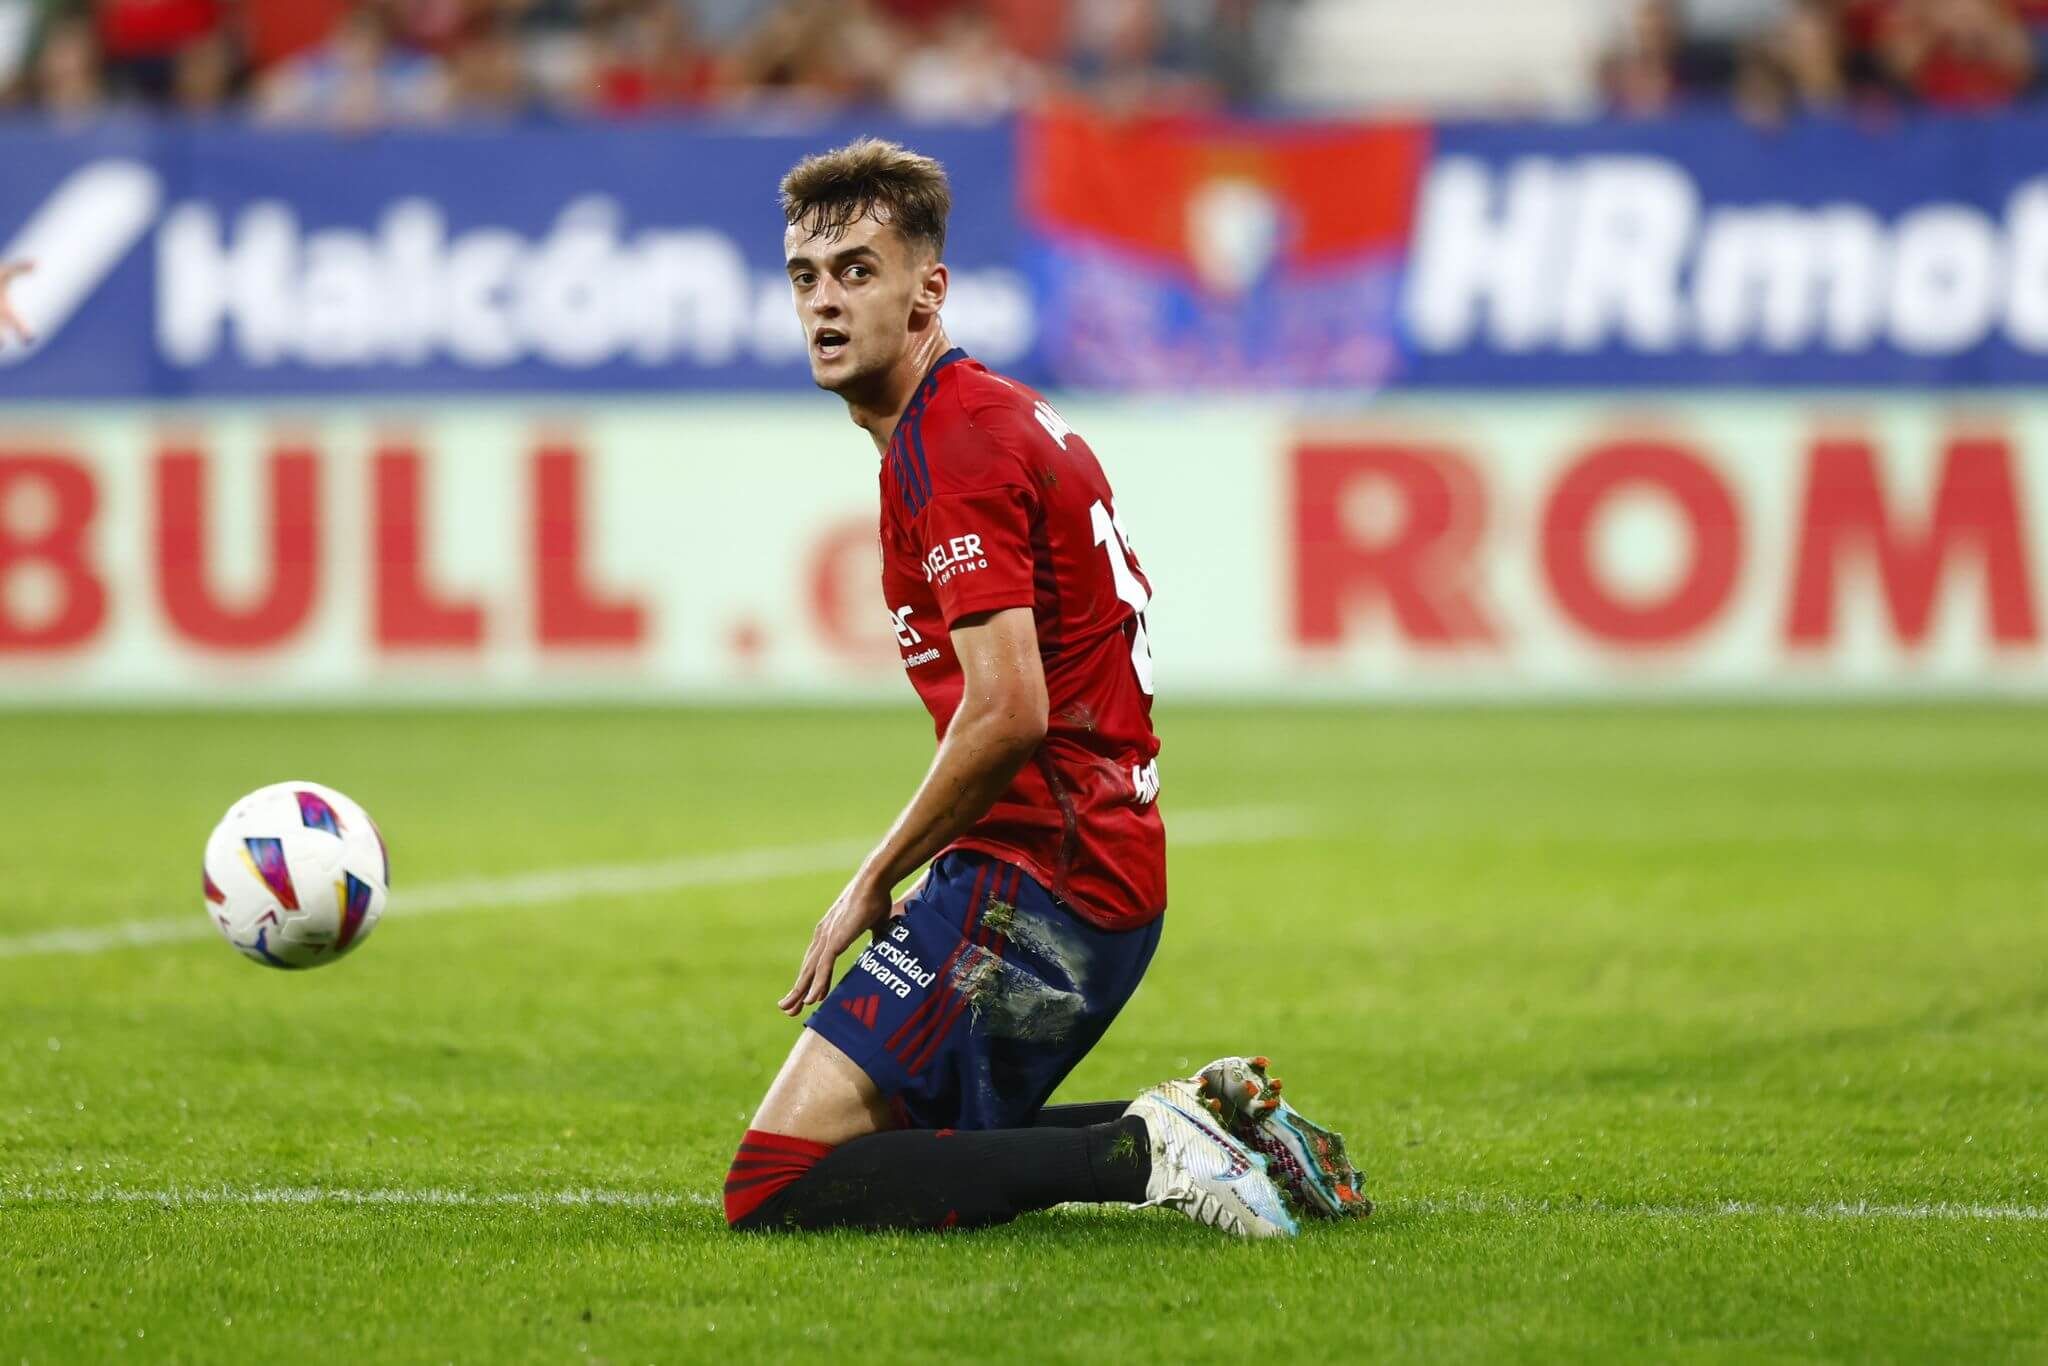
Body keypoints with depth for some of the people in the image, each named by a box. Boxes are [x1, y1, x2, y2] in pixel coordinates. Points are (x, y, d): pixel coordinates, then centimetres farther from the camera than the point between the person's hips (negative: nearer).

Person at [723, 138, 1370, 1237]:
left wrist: (872, 884, -13)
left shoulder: (947, 445, -15)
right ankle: (1213, 1122, 11)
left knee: (774, 1186, -14)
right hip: (1114, 870, 10)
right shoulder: (1007, 413, 17)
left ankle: (1144, 1150, -19)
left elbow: (1007, 713, -24)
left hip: (1031, 885, -10)